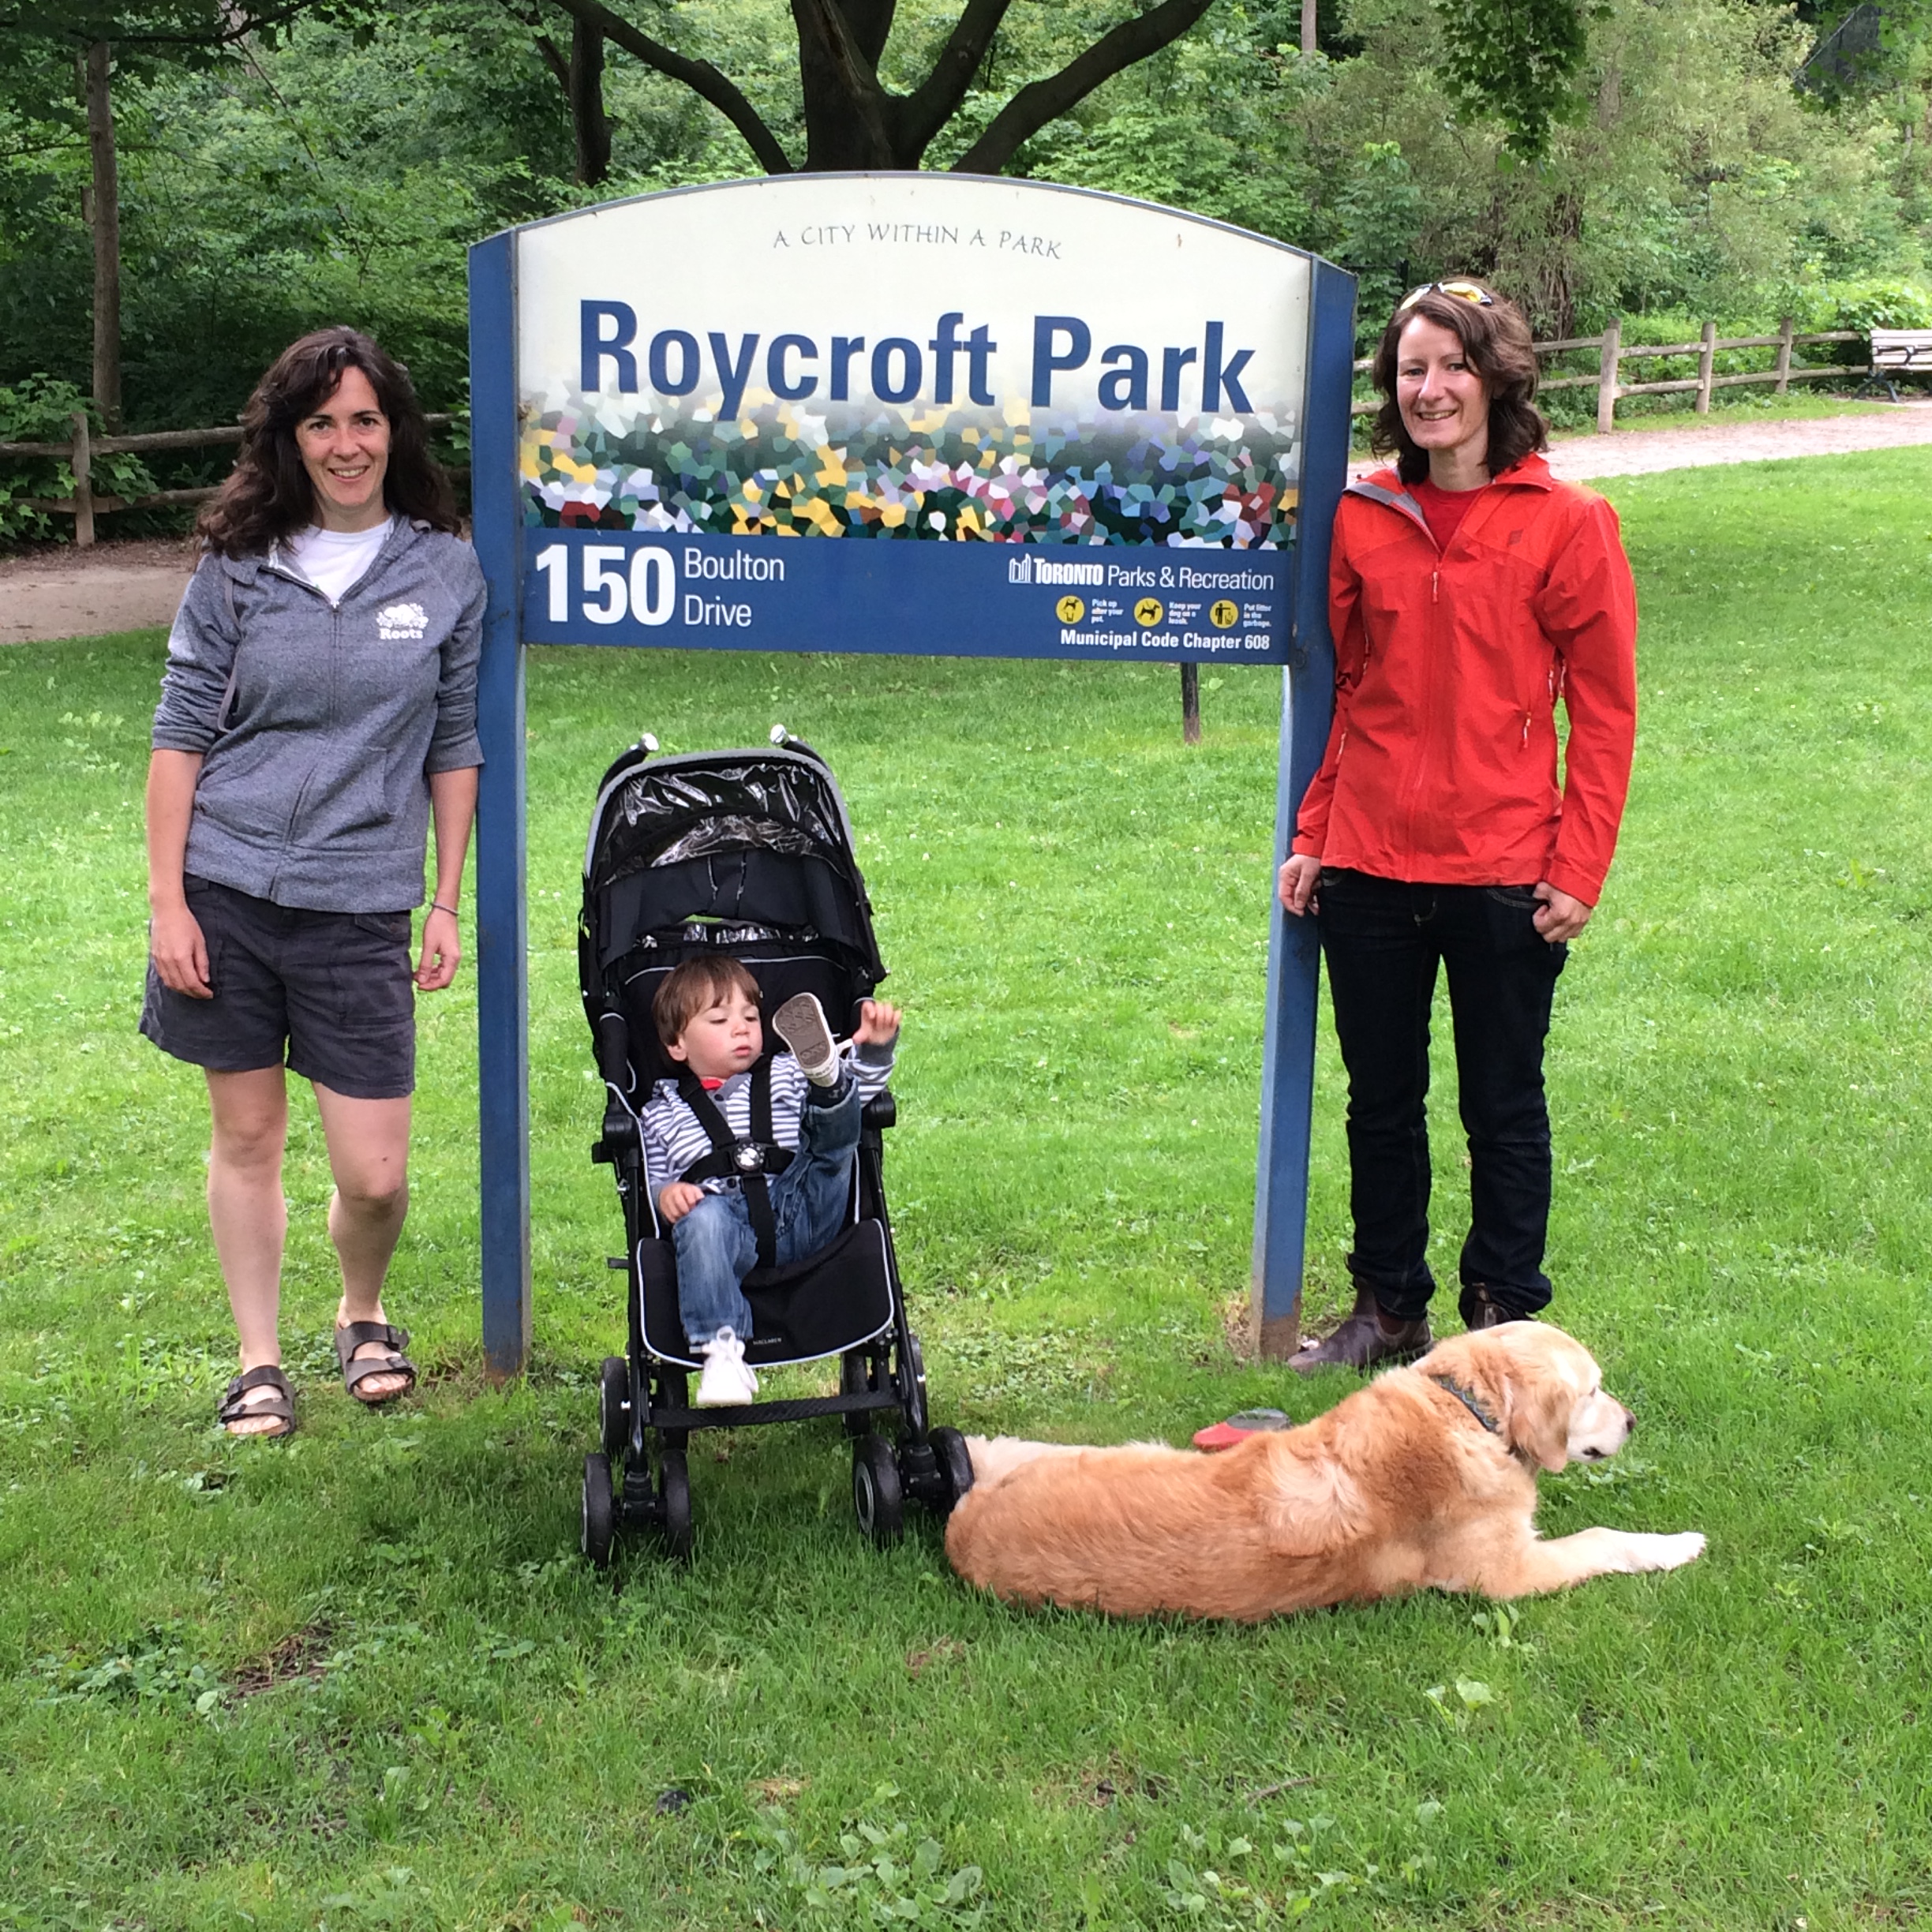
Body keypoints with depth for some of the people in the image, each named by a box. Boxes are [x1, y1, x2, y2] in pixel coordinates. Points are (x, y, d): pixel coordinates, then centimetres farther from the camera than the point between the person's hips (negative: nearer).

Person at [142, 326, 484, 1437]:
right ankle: (260, 1360, 26)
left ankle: (365, 1315, 30)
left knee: (375, 1173, -1)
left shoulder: (447, 572, 3)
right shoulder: (238, 570, 2)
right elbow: (181, 738, 3)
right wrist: (167, 902, -3)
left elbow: (455, 749, 8)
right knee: (247, 1137, 10)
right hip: (226, 892, 1)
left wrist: (447, 905, 5)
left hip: (361, 908, 0)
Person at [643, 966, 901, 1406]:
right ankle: (721, 1348, -44)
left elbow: (863, 1087, 20)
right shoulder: (663, 1111, 23)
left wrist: (874, 1050, -1)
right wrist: (664, 1193, -5)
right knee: (703, 1219, -37)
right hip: (724, 1217, -1)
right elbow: (650, 1175, 18)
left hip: (799, 1217, 1)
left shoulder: (787, 1076, 26)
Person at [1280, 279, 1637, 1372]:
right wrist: (1314, 835, 7)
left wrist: (1578, 869, -9)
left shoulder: (1568, 523, -5)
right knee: (1381, 1101, 15)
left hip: (1503, 873, -3)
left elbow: (1605, 712, -4)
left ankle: (1503, 1317, 25)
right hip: (1369, 869, 4)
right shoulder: (1363, 520, 5)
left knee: (1504, 1108, 9)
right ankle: (1390, 1309, 30)